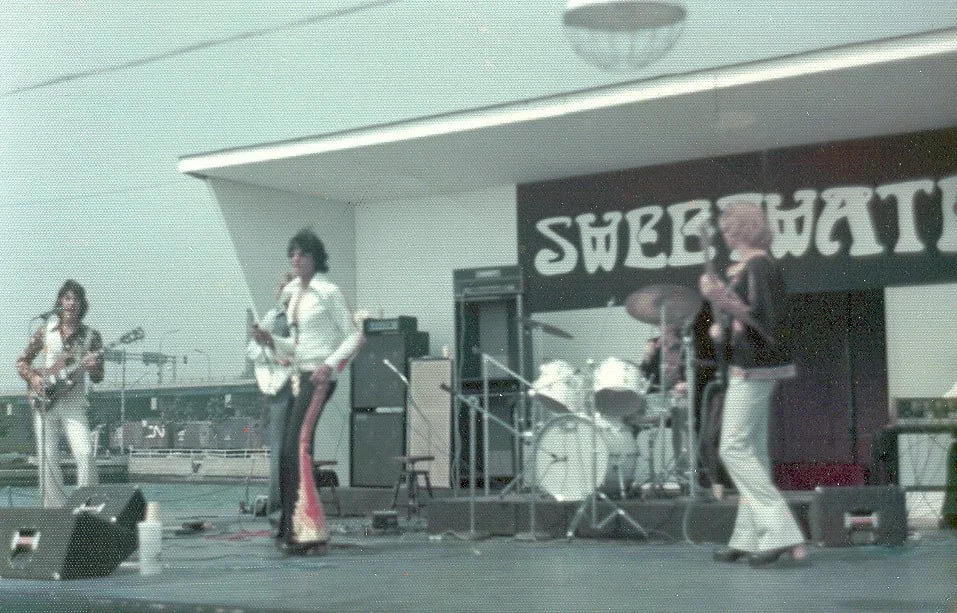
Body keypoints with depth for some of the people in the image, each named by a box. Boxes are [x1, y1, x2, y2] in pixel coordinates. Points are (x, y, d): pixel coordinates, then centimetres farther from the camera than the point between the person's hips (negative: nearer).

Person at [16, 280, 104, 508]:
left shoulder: (91, 336, 5)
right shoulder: (45, 332, 8)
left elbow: (98, 378, 6)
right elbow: (21, 362, 15)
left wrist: (93, 367, -16)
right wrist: (33, 378, -4)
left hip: (74, 405, -1)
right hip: (44, 403, 1)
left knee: (85, 453, -17)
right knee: (48, 459, -1)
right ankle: (55, 508, 6)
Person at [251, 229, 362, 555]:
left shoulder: (329, 292, -5)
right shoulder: (294, 293, 16)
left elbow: (353, 335, -4)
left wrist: (330, 364, -18)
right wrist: (270, 341, 3)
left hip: (319, 375, -8)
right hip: (298, 375, 8)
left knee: (298, 446, -17)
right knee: (288, 452, 4)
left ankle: (308, 531, -16)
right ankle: (293, 529, 10)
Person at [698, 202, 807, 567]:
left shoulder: (758, 266, -15)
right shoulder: (743, 266, 14)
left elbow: (764, 320, -24)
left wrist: (724, 301, -32)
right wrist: (724, 329, 13)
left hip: (754, 369, -10)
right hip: (753, 368, 10)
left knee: (734, 448, -11)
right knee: (752, 451, 11)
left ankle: (781, 533, -16)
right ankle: (748, 538, 15)